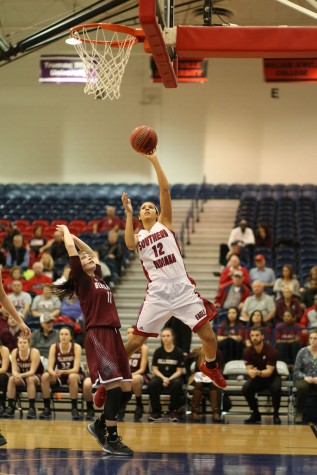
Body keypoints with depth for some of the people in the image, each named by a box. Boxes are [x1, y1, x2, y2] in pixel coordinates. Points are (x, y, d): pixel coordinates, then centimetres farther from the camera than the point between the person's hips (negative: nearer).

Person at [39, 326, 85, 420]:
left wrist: (62, 372, -43)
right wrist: (53, 373, -41)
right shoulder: (54, 347, -10)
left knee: (72, 377, -37)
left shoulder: (76, 347, -17)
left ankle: (74, 409, -28)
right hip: (59, 377, 3)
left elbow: (76, 369, -24)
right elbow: (50, 367, -17)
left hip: (75, 375, -3)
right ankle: (47, 409, -19)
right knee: (45, 376, -26)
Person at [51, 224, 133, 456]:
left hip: (114, 336, 8)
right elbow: (71, 248, -1)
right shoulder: (82, 280, 2)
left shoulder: (98, 278, 20)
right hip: (98, 336, -8)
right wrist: (66, 232, 16)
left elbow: (92, 252, 36)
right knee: (114, 388, -15)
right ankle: (111, 439, -9)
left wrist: (72, 235, 35)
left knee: (126, 389, 3)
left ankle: (100, 425, 21)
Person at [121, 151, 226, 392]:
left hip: (182, 288, -1)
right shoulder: (139, 236, 15)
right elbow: (129, 245, -12)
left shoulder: (165, 223, 13)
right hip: (158, 292, 1)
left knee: (208, 335, -4)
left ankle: (211, 366, 25)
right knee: (136, 340, -4)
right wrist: (129, 213, -9)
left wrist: (154, 160, -5)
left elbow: (165, 189, 1)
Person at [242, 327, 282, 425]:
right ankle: (255, 414, -7)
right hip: (257, 378, 3)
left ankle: (276, 414, -14)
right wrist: (251, 372, -38)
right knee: (245, 388, -28)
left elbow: (269, 371, -25)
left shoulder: (271, 351, -19)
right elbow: (249, 369, -11)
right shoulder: (247, 352, -9)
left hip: (271, 377, -3)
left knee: (276, 388, -36)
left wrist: (258, 372, -47)